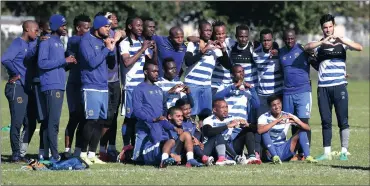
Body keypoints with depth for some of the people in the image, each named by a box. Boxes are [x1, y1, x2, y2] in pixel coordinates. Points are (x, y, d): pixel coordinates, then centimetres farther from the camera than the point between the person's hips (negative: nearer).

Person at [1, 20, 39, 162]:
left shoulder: (30, 44, 16)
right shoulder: (18, 44, -11)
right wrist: (16, 74, -15)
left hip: (26, 88, 9)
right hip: (17, 88, -9)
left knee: (29, 123, 11)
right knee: (17, 122, -6)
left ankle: (22, 153, 17)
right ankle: (16, 154, -1)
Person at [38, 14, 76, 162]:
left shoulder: (60, 43, 20)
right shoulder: (46, 42, -7)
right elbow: (42, 63, -16)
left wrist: (69, 62, 5)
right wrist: (64, 61, -15)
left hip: (60, 87, 9)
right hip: (51, 87, -9)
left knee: (49, 121, 10)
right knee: (53, 121, -12)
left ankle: (46, 152, 12)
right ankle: (54, 155, -14)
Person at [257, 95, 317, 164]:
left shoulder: (287, 116, 1)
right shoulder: (264, 117, -8)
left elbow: (307, 128, -6)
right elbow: (260, 130, -32)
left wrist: (296, 121, -27)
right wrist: (277, 121, -35)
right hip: (271, 152, -3)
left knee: (302, 131, -7)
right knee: (266, 131, -27)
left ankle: (307, 157, -23)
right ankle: (275, 157, -39)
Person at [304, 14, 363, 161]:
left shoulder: (341, 41, 7)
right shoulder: (319, 43, 9)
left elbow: (359, 48, -8)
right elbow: (307, 47, -11)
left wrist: (342, 40, -23)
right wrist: (323, 42, -27)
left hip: (339, 86, -2)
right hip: (323, 87, 2)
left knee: (343, 120, -4)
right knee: (326, 121, 4)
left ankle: (344, 151, -1)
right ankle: (327, 152, 7)